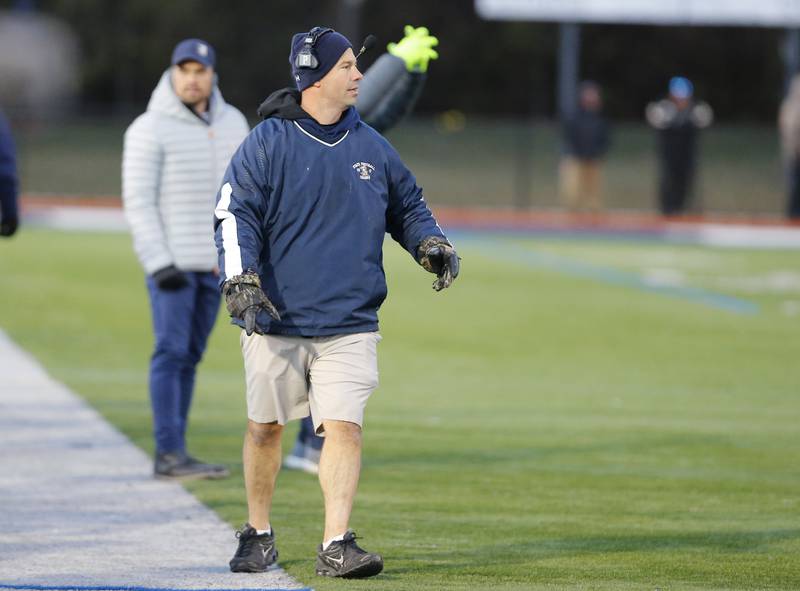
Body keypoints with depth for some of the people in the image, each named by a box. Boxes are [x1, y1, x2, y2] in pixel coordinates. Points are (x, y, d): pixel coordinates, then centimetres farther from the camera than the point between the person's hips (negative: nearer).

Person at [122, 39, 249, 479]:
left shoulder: (233, 124, 8)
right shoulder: (150, 129, -10)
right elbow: (138, 202, -13)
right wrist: (159, 264, -20)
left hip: (213, 263, 6)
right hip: (170, 262, -6)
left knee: (189, 357, 7)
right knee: (172, 352, -10)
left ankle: (172, 455, 10)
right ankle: (169, 455, -10)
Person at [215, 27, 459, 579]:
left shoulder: (373, 148, 9)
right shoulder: (267, 144, -4)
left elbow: (407, 206, 22)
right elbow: (235, 215, -8)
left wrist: (432, 244, 2)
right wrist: (240, 281, -21)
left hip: (349, 325, 2)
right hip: (276, 321, -2)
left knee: (344, 427, -11)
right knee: (265, 427, 7)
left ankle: (336, 544, -12)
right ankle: (258, 533, 25)